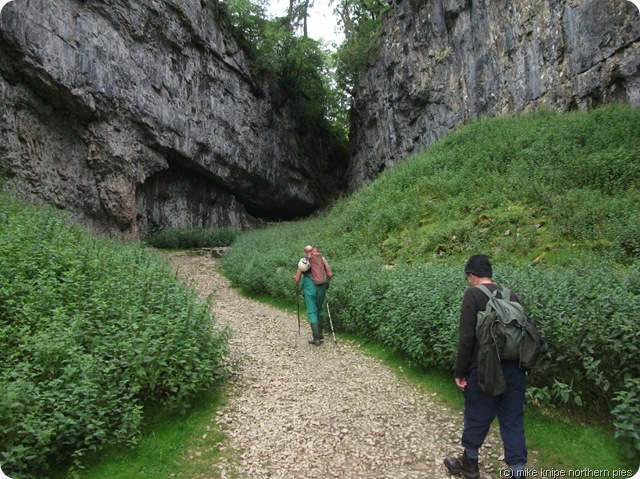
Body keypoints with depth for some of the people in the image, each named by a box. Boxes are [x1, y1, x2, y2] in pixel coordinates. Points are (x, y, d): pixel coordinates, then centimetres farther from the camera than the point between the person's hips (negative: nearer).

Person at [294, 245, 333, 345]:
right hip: (321, 288, 2)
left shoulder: (303, 261, 2)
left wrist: (295, 277, 25)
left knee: (312, 312, 3)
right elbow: (330, 274, 1)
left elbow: (297, 280, 3)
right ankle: (320, 333, 28)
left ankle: (316, 339, 2)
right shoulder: (321, 258, 5)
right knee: (319, 309, 23)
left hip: (309, 288, -2)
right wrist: (325, 281, 20)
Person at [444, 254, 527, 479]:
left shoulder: (473, 294, -11)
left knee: (476, 417, 13)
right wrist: (519, 362, 19)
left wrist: (460, 372, -8)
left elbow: (466, 337, -15)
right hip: (514, 368, 5)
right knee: (513, 420, 14)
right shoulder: (511, 295, 7)